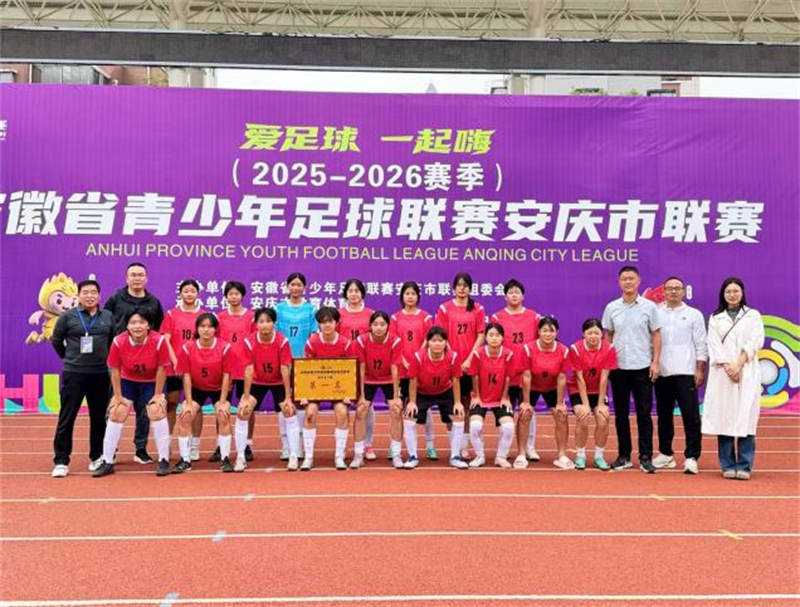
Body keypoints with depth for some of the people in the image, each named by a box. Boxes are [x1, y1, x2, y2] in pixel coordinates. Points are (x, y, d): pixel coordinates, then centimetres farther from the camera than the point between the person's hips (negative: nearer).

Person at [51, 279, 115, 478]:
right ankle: (61, 461, 6)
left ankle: (97, 457, 22)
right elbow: (56, 340, 9)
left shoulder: (108, 317, 6)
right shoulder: (68, 316, -1)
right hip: (73, 374, -2)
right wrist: (70, 358, 11)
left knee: (99, 417, 9)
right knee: (67, 418, -1)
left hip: (100, 374, 2)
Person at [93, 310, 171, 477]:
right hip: (127, 382, 2)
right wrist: (118, 396, -7)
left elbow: (161, 370, -16)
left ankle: (164, 460, -5)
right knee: (116, 413, -7)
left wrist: (158, 395, -12)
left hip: (152, 383, -2)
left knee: (157, 411, -19)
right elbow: (115, 370, -10)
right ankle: (107, 462, 8)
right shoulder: (118, 342, -22)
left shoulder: (159, 341, -26)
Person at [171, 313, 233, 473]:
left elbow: (226, 376, -16)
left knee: (223, 415, -20)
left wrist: (222, 402, -18)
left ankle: (225, 459, -8)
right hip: (196, 388, 2)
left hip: (219, 389, -1)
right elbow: (186, 376, -12)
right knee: (185, 416, -14)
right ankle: (185, 460, -1)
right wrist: (189, 403, -15)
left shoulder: (225, 347, -20)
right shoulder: (187, 348, -16)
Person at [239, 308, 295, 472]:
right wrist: (245, 398, -21)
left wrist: (288, 398, -21)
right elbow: (249, 370, -19)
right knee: (242, 412, -13)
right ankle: (241, 457, 0)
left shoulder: (282, 341, -23)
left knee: (290, 411, -16)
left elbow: (285, 370, -21)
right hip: (257, 382, 1)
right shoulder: (249, 342, -21)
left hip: (279, 382, -1)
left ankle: (294, 457, -4)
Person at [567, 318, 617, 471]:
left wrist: (601, 404, -15)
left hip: (599, 390, 2)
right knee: (583, 418, -21)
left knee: (603, 420, -16)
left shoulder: (609, 349, -16)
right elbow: (579, 378, -18)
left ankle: (599, 457, 4)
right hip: (578, 390, -2)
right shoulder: (575, 349, -20)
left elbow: (603, 378, -15)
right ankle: (580, 456, -3)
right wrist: (585, 404, -19)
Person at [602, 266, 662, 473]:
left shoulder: (649, 307, 1)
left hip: (642, 368, -2)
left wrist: (655, 362, -5)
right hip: (618, 367, 2)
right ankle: (624, 456, 17)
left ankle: (646, 457, 7)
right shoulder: (611, 308, 5)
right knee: (621, 413, 7)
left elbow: (656, 335, 2)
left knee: (644, 413, 0)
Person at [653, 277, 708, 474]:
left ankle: (691, 457, 0)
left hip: (685, 373, -2)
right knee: (664, 415, 10)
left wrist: (700, 370, -4)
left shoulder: (694, 314, 6)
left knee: (691, 416, -6)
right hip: (662, 373, 2)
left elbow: (701, 345, 3)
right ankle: (666, 454, 21)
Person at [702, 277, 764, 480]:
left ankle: (744, 466, -3)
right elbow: (714, 346, 2)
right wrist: (728, 368, -11)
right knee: (724, 418, -3)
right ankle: (728, 465, 2)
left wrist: (738, 365, -12)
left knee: (745, 418, -6)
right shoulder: (715, 318, 13)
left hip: (747, 373, -1)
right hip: (722, 373, 1)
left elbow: (754, 342, -1)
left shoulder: (753, 315, 11)